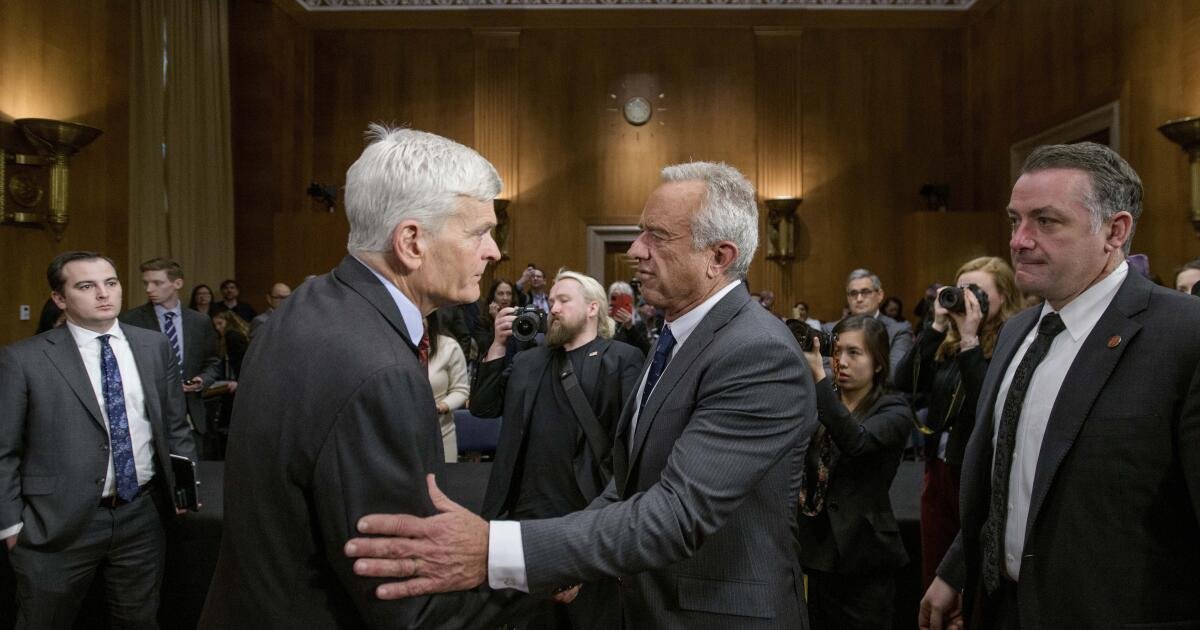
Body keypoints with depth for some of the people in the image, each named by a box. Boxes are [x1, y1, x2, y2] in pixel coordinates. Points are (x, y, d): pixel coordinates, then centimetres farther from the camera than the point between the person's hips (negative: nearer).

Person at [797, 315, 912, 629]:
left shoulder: (894, 410, -5)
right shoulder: (816, 403, 9)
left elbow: (856, 441, -26)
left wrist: (818, 377, -33)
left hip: (865, 560, -4)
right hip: (819, 551, 4)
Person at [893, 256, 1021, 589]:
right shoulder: (949, 341, 6)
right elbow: (905, 382, -3)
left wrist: (970, 339, -21)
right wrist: (937, 326, -7)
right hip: (939, 469, 6)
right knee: (933, 575, 17)